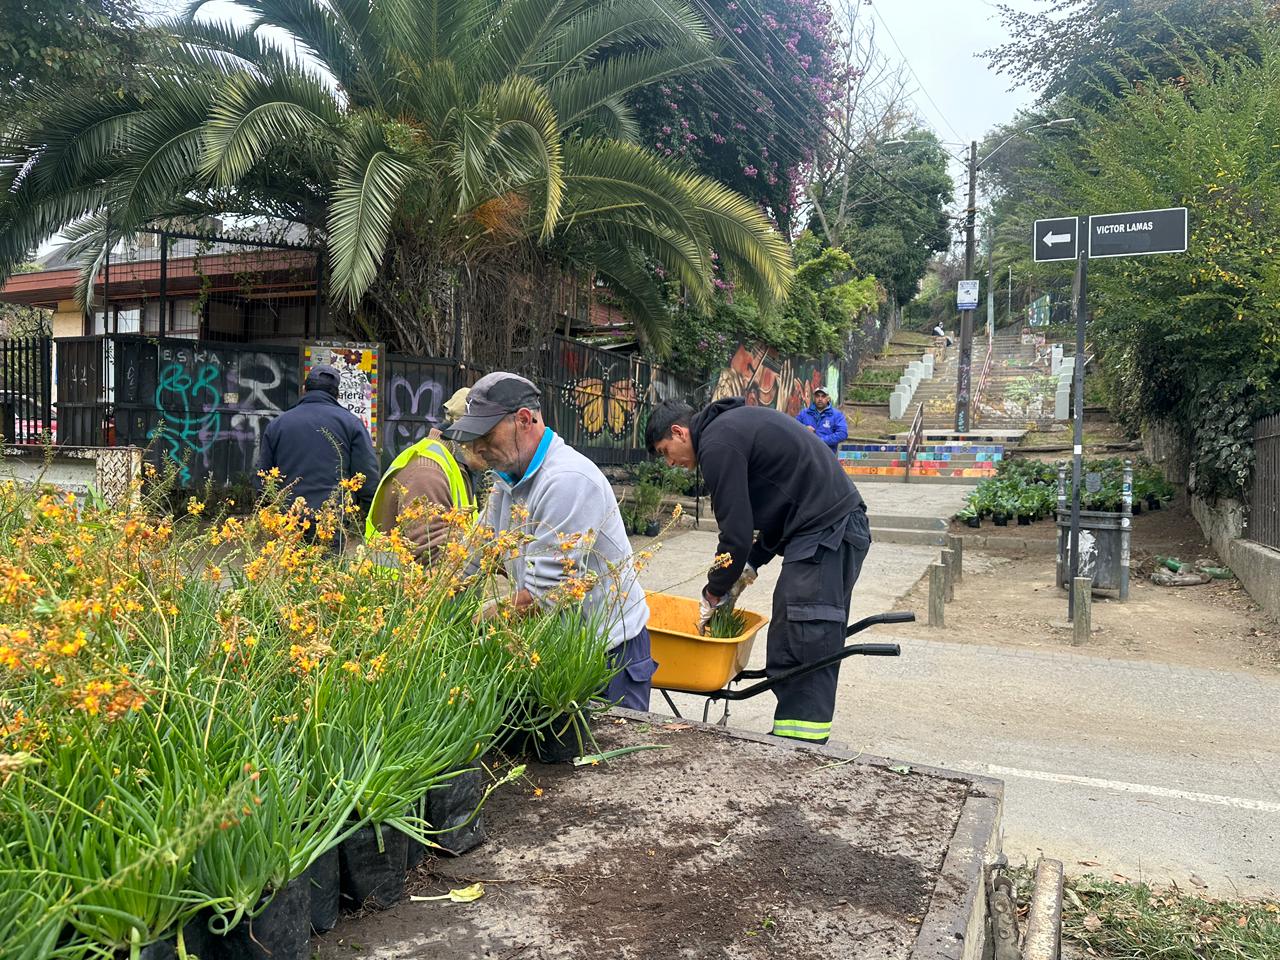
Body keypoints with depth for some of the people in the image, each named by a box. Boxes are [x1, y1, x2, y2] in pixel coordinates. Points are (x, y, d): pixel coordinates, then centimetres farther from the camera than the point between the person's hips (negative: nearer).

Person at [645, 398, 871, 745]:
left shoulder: (717, 445, -10)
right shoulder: (737, 423, 21)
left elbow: (735, 532, -12)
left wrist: (712, 595, 3)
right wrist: (750, 567, 17)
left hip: (824, 534, -10)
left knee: (799, 658, -10)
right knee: (816, 654, 12)